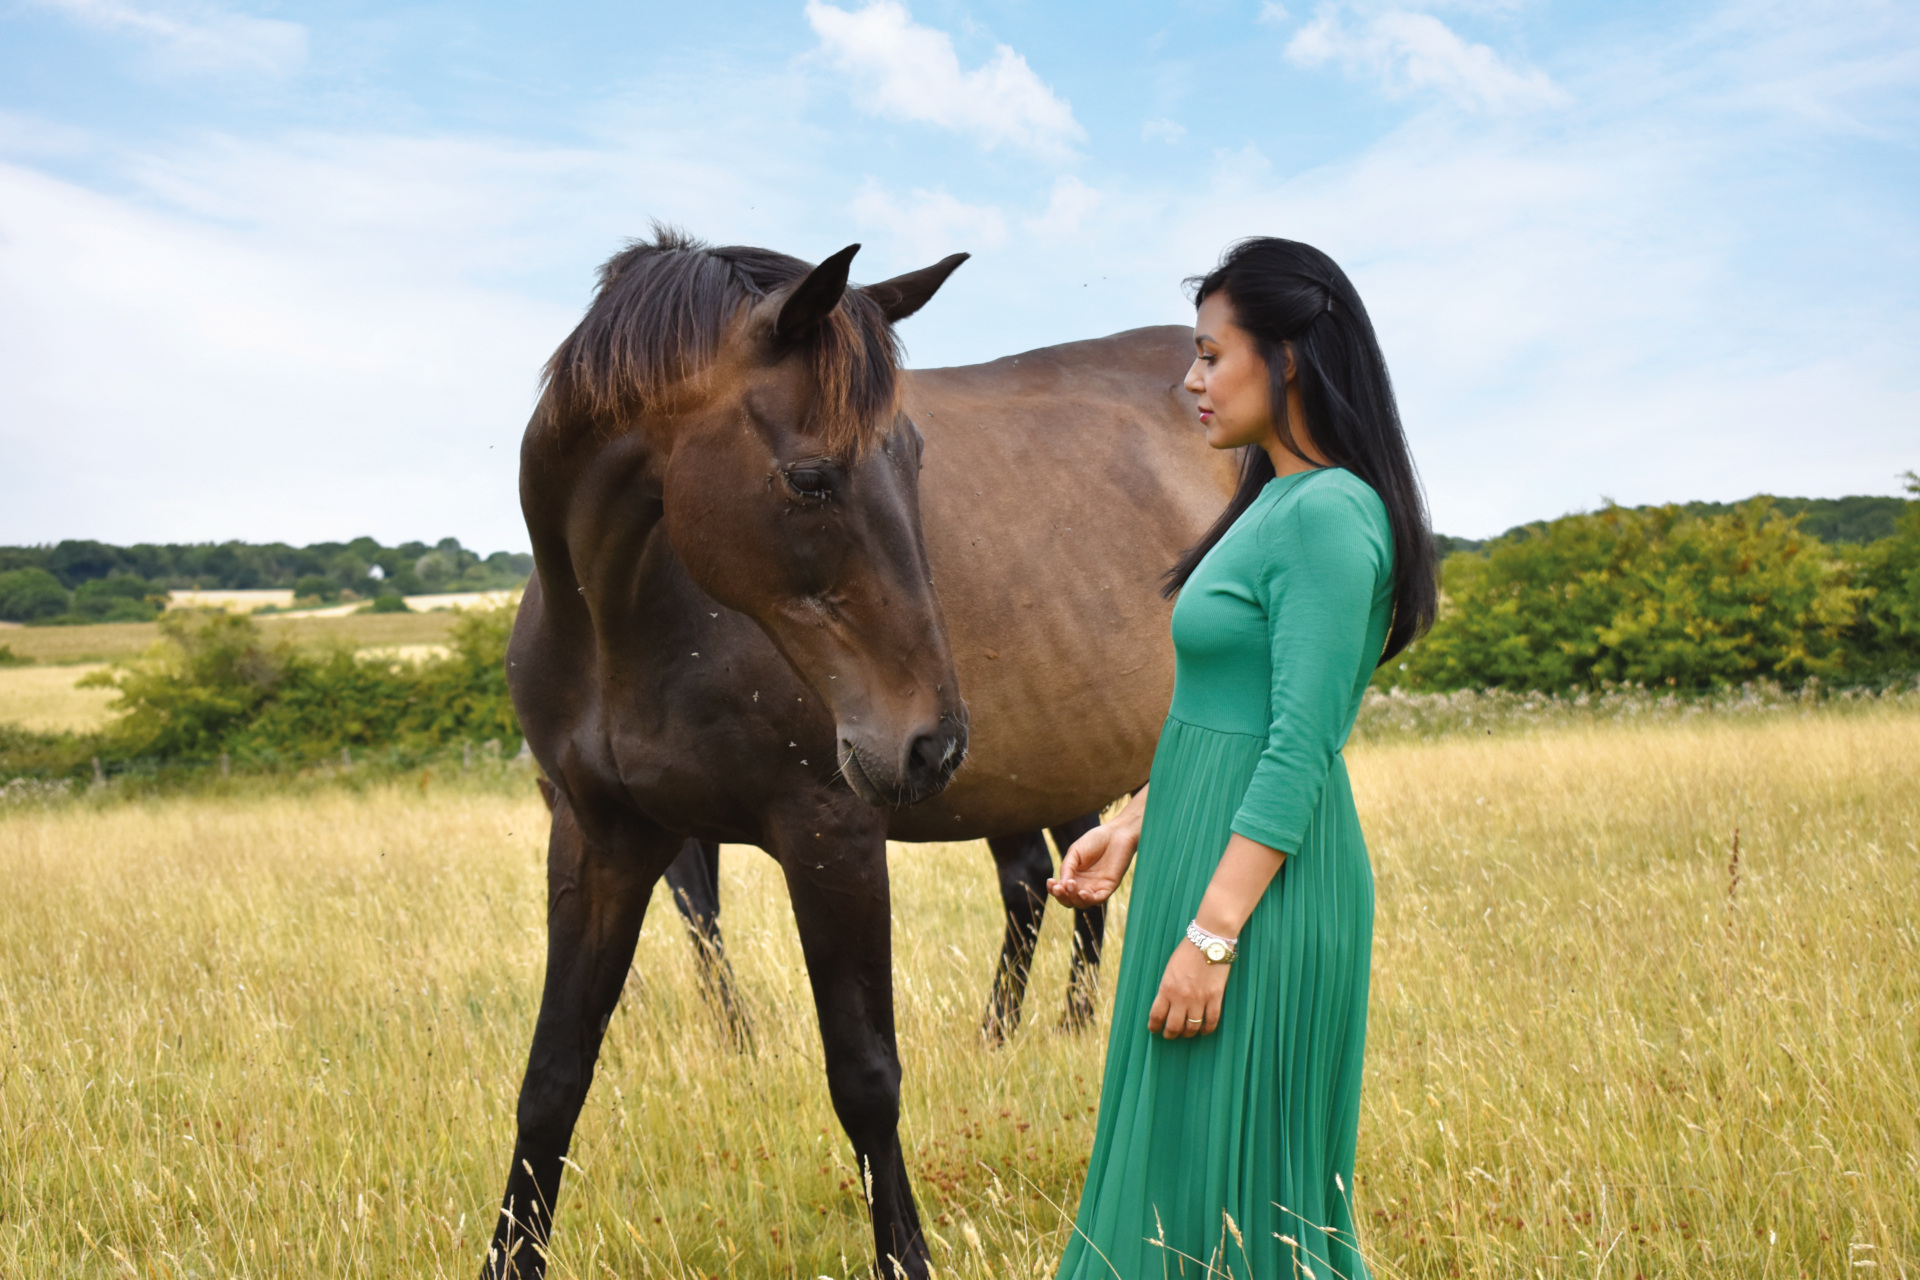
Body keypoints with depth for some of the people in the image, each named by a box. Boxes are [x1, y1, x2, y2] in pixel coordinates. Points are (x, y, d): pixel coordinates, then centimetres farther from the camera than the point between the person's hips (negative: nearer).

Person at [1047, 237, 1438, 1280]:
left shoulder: (1328, 516, -17)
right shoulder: (1277, 502, 14)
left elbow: (1299, 755, -22)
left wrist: (1211, 934, -23)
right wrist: (1131, 827, 14)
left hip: (1261, 890, -10)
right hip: (1204, 864, 10)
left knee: (1232, 1179, 0)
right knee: (1178, 1163, 17)